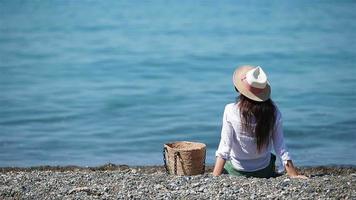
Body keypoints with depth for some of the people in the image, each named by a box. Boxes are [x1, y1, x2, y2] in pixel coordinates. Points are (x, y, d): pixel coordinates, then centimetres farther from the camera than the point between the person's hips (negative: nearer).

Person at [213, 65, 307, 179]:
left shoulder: (231, 111, -18)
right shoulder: (273, 111, -12)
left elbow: (225, 146, -19)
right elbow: (280, 146, -9)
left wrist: (215, 177, -16)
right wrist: (293, 174, -3)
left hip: (236, 171, -2)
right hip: (264, 171, 3)